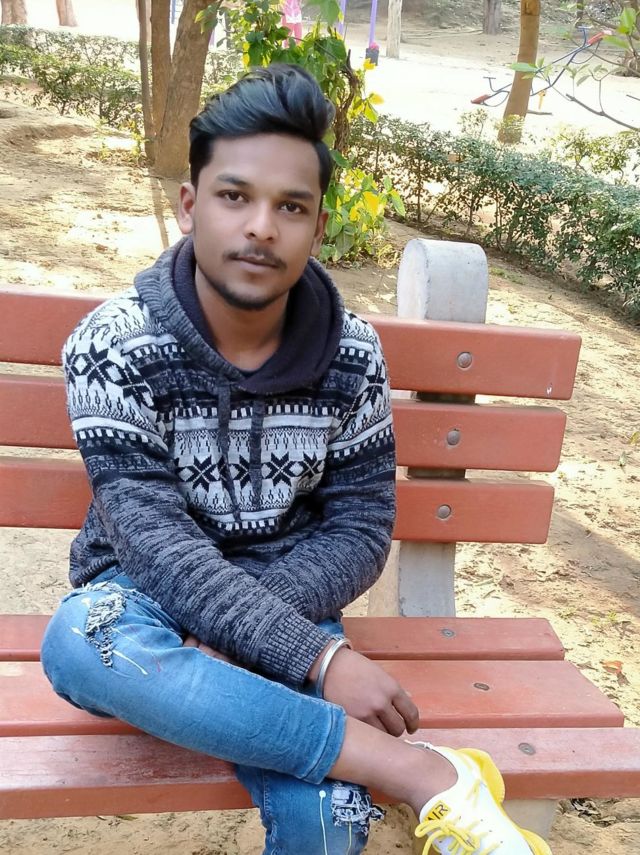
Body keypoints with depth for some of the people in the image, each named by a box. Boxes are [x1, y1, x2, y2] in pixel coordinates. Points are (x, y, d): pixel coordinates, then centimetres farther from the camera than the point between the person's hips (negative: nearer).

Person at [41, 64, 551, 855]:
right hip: (146, 594, 0)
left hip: (287, 604, 1)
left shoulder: (352, 355, -7)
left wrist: (231, 631, -20)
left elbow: (361, 529, -4)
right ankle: (431, 777, -31)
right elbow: (160, 546, -21)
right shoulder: (111, 349, -15)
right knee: (81, 642, -38)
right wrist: (321, 658, -30)